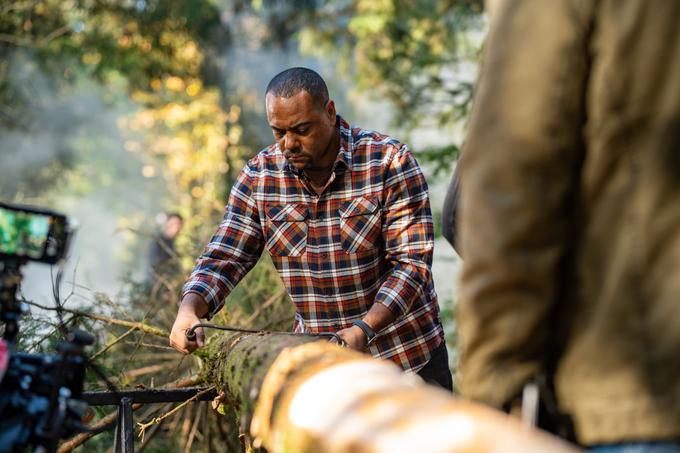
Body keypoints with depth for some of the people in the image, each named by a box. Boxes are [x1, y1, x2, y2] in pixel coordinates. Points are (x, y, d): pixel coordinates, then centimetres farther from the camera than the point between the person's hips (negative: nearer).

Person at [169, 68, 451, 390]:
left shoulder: (389, 162, -14)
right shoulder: (260, 175, -2)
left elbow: (412, 263, -18)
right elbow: (223, 258, -2)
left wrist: (364, 330, -32)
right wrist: (189, 309, -24)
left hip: (408, 356, -2)